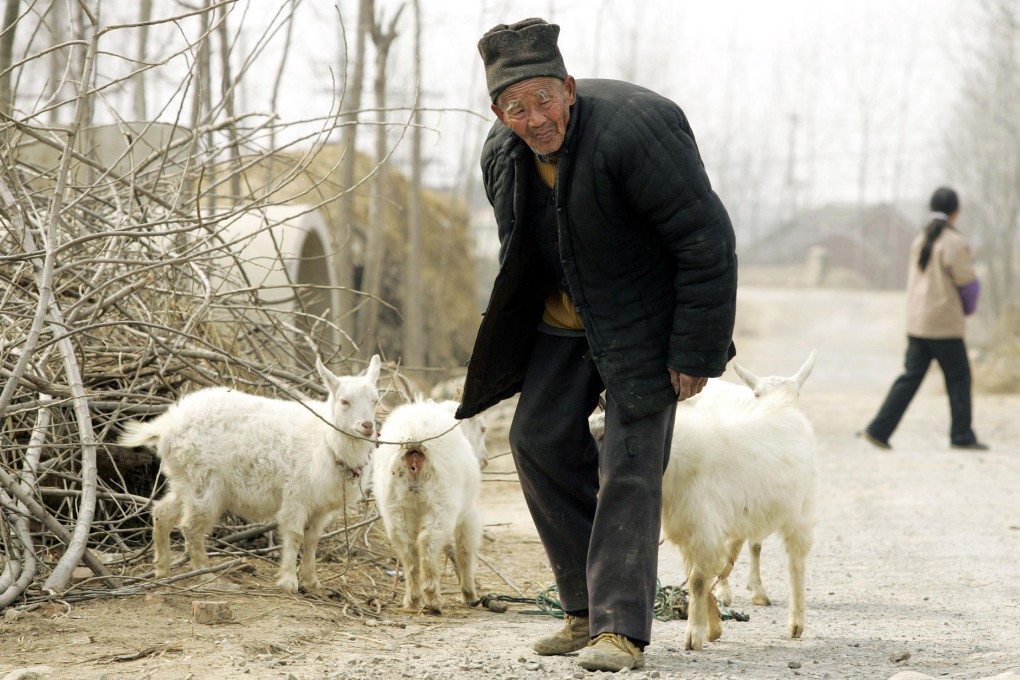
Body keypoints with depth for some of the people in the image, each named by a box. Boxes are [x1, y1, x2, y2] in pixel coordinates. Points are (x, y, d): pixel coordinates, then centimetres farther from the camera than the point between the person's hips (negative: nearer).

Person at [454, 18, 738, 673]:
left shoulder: (630, 132, -29)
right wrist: (518, 335, 16)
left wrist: (695, 351, -23)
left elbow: (708, 242, -25)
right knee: (540, 437, 3)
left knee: (630, 460, -13)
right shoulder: (502, 154, -6)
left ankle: (622, 627, -12)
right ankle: (589, 607, 13)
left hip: (644, 318, -7)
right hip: (566, 318, 7)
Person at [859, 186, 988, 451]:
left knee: (911, 377, 8)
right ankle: (962, 436, 10)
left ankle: (879, 429, 1)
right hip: (944, 324, -7)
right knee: (959, 379, 5)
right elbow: (967, 283, -12)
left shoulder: (920, 240, 9)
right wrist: (968, 308, 10)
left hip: (917, 322, 7)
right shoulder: (955, 243, -13)